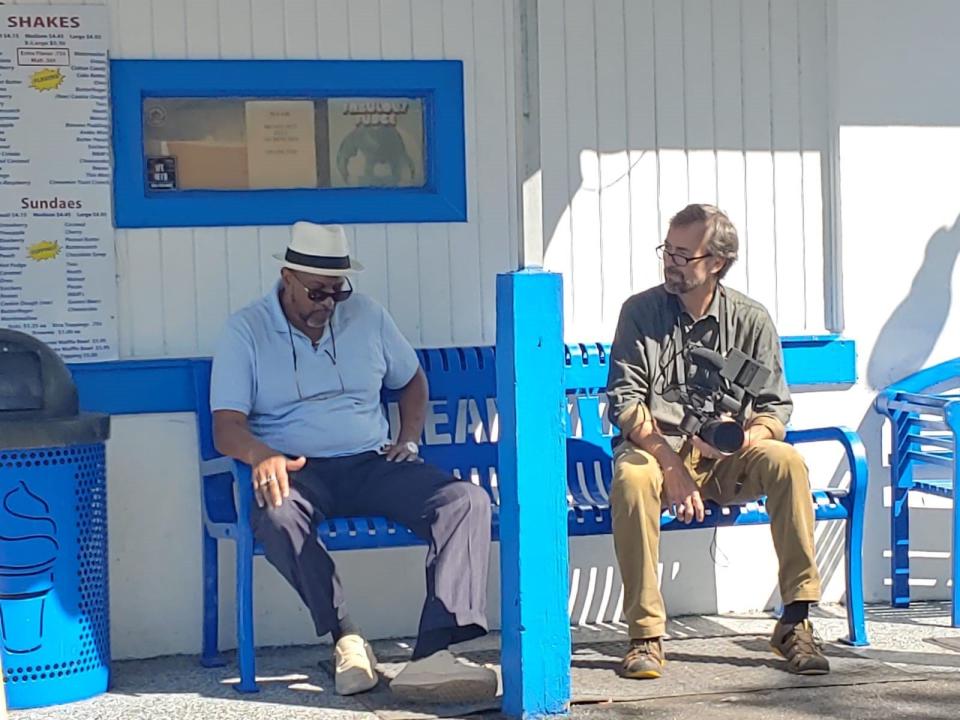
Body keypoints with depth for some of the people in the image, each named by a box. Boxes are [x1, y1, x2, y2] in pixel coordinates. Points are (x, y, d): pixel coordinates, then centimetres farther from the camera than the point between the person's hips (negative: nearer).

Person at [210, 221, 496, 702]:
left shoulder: (365, 315, 14)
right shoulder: (246, 330, 3)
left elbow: (412, 379, 28)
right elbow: (226, 426, -6)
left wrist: (409, 438, 9)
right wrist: (261, 456, -28)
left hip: (372, 463, 3)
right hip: (297, 471, -3)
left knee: (467, 501, -24)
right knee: (276, 516, -41)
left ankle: (432, 656, -36)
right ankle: (347, 639, -27)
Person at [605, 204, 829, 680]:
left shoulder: (751, 320, 3)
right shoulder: (640, 312, 0)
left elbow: (776, 408, 0)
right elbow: (625, 403, -7)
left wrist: (738, 439, -23)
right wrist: (670, 464, -21)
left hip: (724, 462, 1)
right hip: (657, 448, -1)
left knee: (786, 462, -28)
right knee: (630, 478, -35)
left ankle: (795, 621, -22)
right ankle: (646, 634, -30)